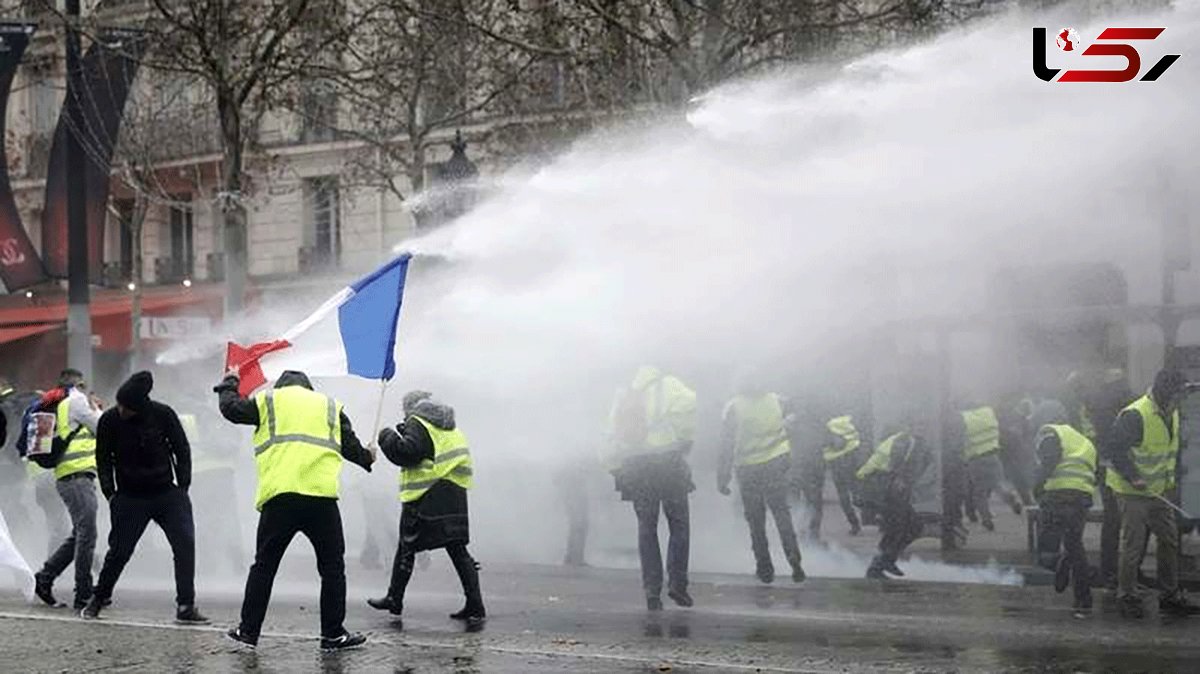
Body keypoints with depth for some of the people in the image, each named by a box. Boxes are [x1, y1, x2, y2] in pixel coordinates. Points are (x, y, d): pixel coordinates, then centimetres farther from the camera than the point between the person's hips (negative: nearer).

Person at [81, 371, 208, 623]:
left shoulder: (162, 415, -10)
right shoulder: (109, 421, -8)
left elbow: (182, 451, 2)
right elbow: (103, 459, 5)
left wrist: (182, 488, -1)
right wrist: (110, 494, -3)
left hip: (167, 492, 1)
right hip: (130, 498, 0)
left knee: (185, 544, -11)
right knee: (119, 550, 0)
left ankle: (186, 607, -8)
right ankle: (98, 600, 21)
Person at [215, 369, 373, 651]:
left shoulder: (269, 400, 16)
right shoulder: (330, 406, 20)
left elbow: (231, 408, 17)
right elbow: (350, 445, 20)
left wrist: (229, 384, 38)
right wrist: (367, 459, 41)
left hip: (279, 496, 0)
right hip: (322, 497, 0)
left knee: (264, 565, 10)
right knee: (332, 567, 9)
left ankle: (248, 630, 10)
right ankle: (333, 634, 7)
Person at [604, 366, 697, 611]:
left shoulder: (622, 396, 19)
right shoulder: (668, 385, 6)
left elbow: (614, 435, 12)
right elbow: (687, 404, -16)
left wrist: (616, 469, 13)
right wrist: (685, 438, -4)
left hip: (634, 467, 4)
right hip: (668, 460, -3)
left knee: (646, 527, 11)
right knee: (679, 523, 7)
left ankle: (652, 590, 5)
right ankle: (677, 583, -4)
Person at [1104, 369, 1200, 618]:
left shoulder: (1171, 415, 8)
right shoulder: (1134, 416, -21)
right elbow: (1115, 450, -22)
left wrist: (1170, 479, 14)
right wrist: (1133, 477, -26)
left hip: (1159, 492, 8)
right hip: (1132, 492, -8)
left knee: (1170, 541, 9)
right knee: (1134, 546, -3)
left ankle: (1170, 596, 17)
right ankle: (1127, 598, 9)